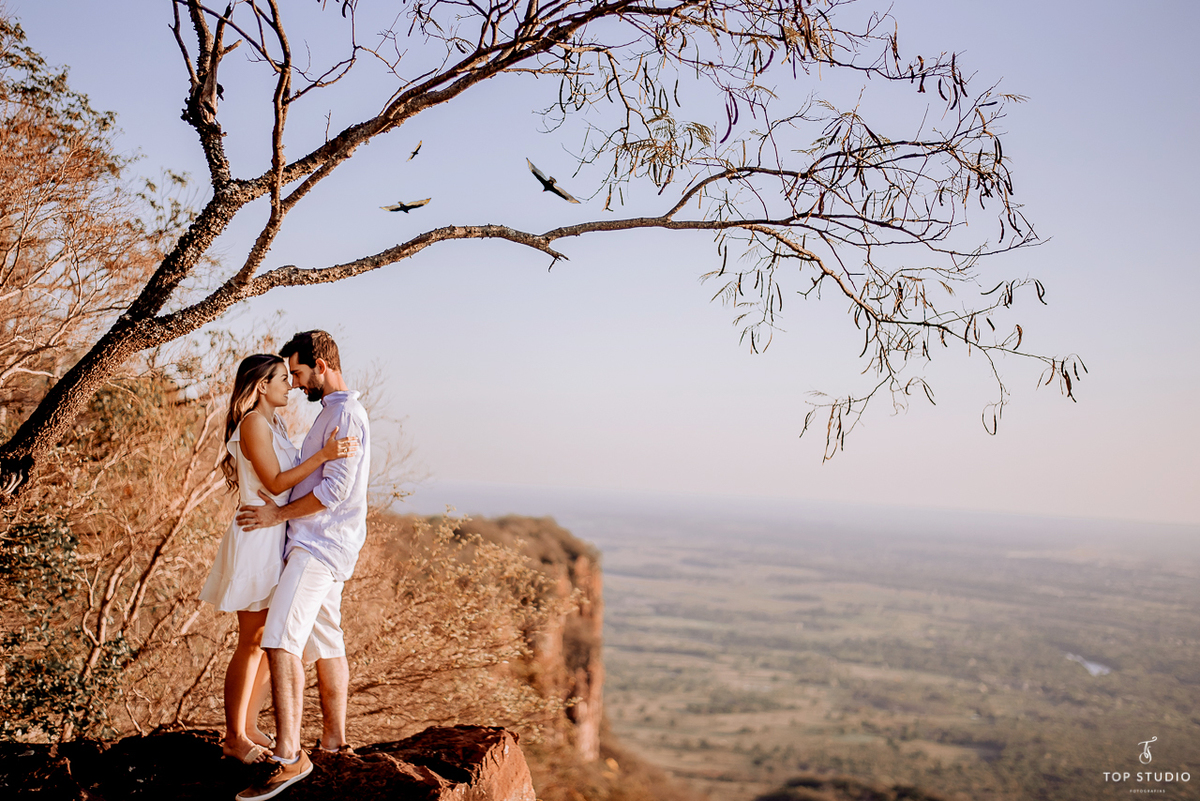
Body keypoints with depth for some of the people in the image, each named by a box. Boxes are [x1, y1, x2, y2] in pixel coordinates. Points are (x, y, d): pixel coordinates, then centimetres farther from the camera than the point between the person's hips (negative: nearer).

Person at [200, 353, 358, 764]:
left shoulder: (275, 424, 16)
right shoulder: (253, 423, -12)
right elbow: (275, 483, -19)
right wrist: (323, 455, -25)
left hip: (279, 538, 9)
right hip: (258, 537, -9)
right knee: (252, 642, -2)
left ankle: (249, 727, 21)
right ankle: (234, 737, 9)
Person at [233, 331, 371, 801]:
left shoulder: (347, 414, -13)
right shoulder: (330, 413, 20)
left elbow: (335, 489, -20)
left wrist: (280, 514, -12)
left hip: (322, 545, -11)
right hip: (314, 543, 11)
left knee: (281, 640, -19)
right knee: (325, 643, 15)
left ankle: (289, 757, -21)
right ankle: (334, 740, 24)